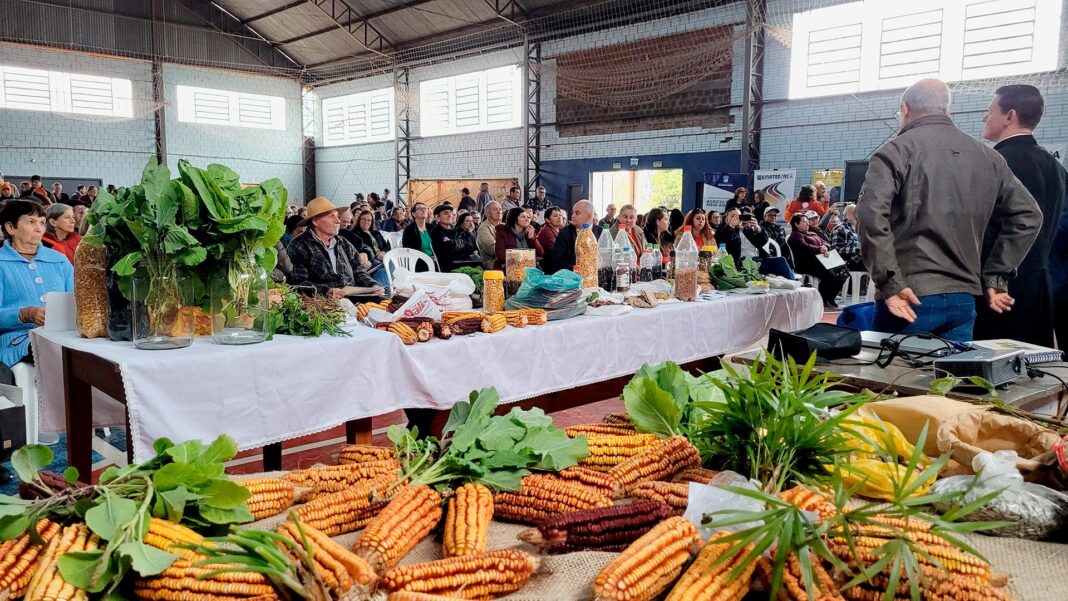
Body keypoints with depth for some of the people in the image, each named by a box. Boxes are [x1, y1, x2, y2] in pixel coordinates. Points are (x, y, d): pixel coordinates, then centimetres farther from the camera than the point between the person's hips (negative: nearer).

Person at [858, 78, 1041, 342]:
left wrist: (889, 283, -16)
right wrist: (996, 277, 15)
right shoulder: (988, 157, 14)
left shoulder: (897, 151, -4)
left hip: (911, 299, -5)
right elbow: (1028, 215, 16)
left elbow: (871, 213, -19)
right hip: (964, 300, 5)